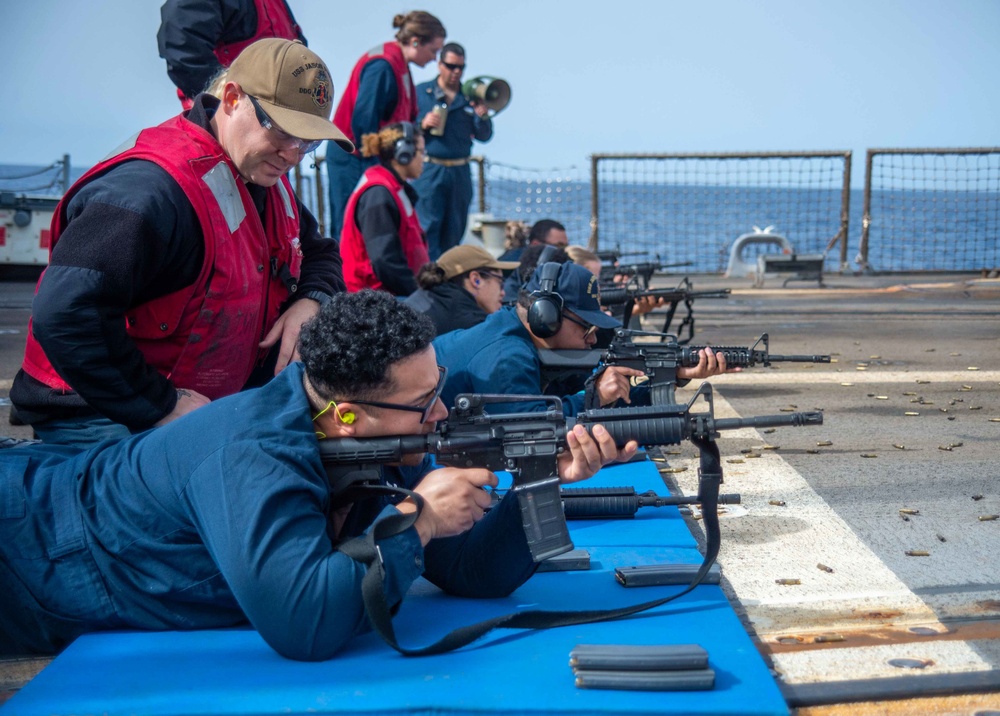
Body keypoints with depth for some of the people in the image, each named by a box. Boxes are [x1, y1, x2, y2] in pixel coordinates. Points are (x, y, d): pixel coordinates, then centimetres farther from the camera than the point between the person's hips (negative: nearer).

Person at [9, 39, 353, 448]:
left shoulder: (266, 179, 7)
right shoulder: (152, 189, -26)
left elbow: (319, 252, 23)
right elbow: (63, 314, -34)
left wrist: (311, 300, -2)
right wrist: (159, 406, -27)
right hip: (104, 419, -8)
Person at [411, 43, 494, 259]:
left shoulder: (470, 97, 12)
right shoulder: (421, 92, 6)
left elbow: (484, 136, 8)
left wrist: (482, 116, -10)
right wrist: (422, 125, -14)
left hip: (460, 172, 3)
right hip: (429, 170, -3)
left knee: (454, 233, 8)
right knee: (428, 228, -10)